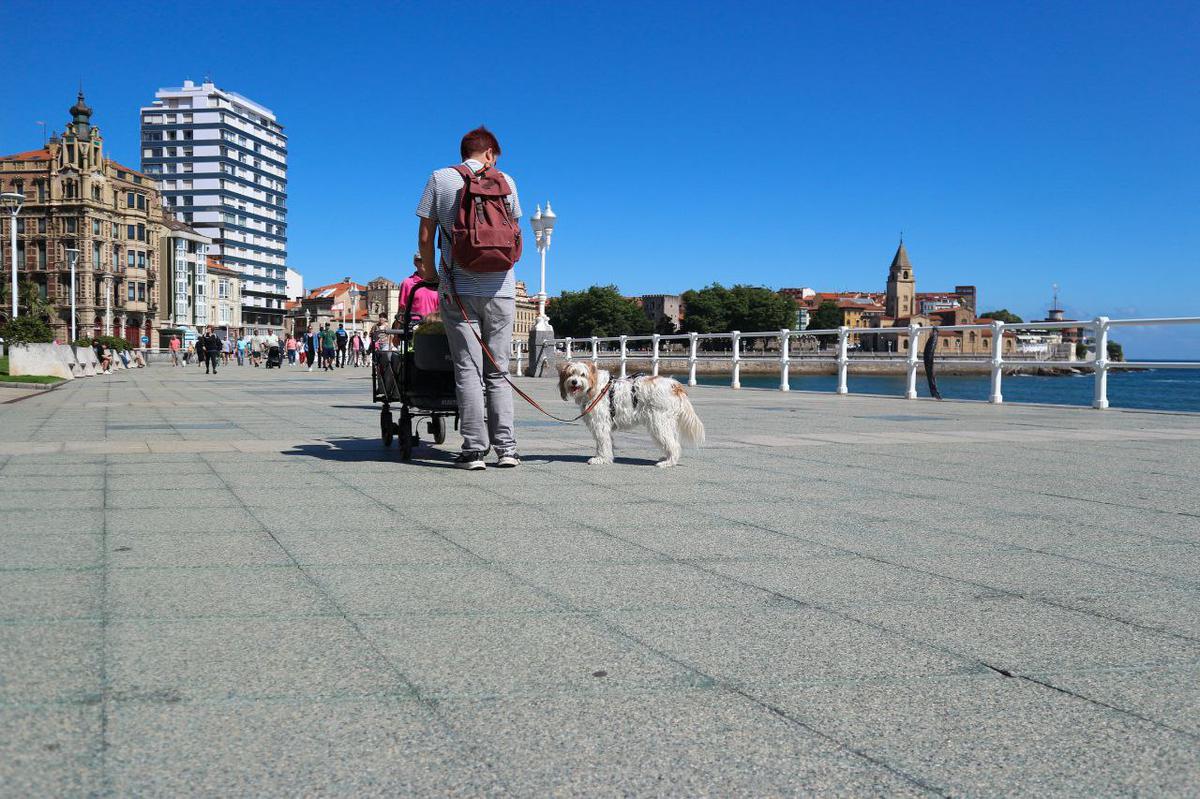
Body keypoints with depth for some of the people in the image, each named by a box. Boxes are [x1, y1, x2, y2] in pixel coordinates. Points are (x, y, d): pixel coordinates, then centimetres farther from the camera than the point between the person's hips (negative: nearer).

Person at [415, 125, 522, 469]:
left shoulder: (440, 179, 3)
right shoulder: (506, 181, 7)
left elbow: (425, 237, 1)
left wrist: (429, 270, 18)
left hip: (459, 289, -1)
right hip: (501, 288, 2)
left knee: (468, 369, -1)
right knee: (498, 370, 8)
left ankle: (474, 449, -5)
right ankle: (506, 447, 5)